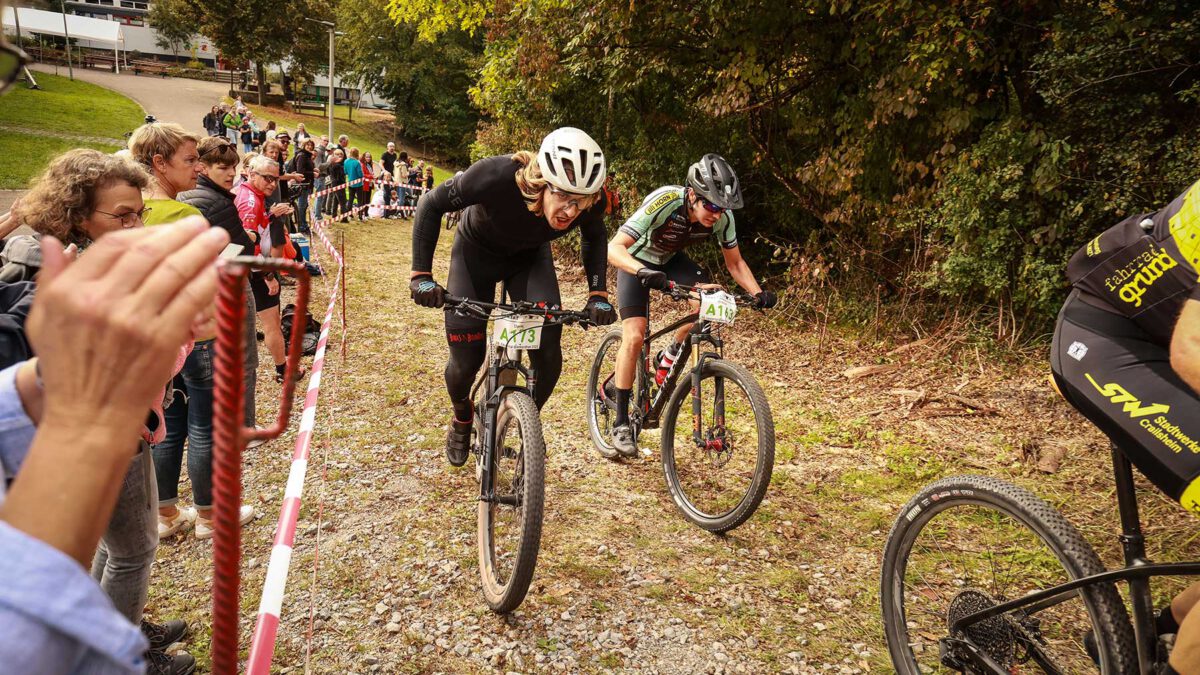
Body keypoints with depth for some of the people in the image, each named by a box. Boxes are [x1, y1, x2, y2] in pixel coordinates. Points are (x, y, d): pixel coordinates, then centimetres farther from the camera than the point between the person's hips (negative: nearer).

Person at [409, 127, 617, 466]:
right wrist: (421, 274, -30)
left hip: (530, 256, 2)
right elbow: (431, 204, -25)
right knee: (466, 359, -4)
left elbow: (594, 237, -5)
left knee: (548, 352, -16)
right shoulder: (497, 176, -41)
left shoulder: (584, 201, -30)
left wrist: (598, 294, -16)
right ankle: (462, 420, 30)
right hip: (477, 251, -2)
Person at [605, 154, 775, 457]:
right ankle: (620, 422, -4)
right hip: (637, 261, -4)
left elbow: (734, 263, -10)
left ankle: (669, 358, 2)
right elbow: (614, 248, -42)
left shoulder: (722, 217, -24)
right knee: (634, 336, -17)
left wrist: (757, 292, -28)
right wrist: (643, 272, -61)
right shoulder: (664, 202, -37)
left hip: (671, 259, 4)